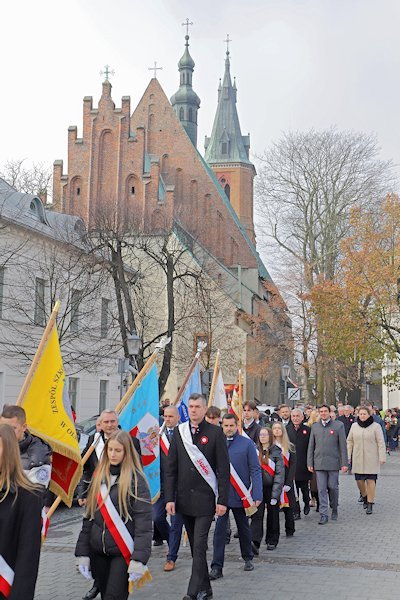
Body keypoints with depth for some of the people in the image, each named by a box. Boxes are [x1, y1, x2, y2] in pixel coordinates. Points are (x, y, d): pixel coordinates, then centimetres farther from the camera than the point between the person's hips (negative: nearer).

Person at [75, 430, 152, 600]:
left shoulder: (136, 480, -7)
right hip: (98, 552, 5)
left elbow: (144, 523, -11)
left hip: (123, 553, -5)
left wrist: (139, 560, -18)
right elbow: (88, 517, 11)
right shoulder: (99, 477, 8)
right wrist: (82, 554, 5)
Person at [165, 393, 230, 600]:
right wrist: (169, 498, 0)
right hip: (184, 499, 4)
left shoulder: (215, 433, -4)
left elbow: (223, 470, -5)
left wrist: (222, 500, -9)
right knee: (195, 546, 12)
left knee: (199, 546, -8)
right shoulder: (179, 432, 6)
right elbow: (170, 469, 7)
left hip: (205, 498, -4)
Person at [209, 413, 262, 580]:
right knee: (219, 531, -3)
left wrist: (257, 495, -13)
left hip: (241, 495, -1)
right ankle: (216, 567, 0)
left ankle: (248, 558, 36)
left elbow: (255, 470, -6)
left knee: (244, 528, 17)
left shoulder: (247, 444, -6)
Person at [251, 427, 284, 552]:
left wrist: (275, 494, -13)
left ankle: (272, 541, 25)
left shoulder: (276, 452, -3)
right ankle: (255, 543, -18)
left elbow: (279, 473, -7)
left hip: (271, 488, -1)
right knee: (257, 515, -10)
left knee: (273, 515, 10)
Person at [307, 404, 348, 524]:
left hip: (333, 462, -2)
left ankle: (334, 509, 28)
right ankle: (323, 515, 3)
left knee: (333, 487, 5)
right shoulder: (315, 427, 9)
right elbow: (311, 446, 11)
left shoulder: (338, 425, 1)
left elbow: (343, 446, -1)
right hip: (319, 463, 2)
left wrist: (344, 463, -5)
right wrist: (310, 463, 5)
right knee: (322, 489, 0)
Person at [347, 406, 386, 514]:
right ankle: (365, 497, 32)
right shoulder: (354, 426, 6)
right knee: (359, 480, 4)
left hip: (371, 459, -3)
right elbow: (349, 441, 10)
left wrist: (382, 457, -8)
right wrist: (348, 456, 6)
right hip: (358, 459, 3)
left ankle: (370, 505, 5)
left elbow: (381, 443, -3)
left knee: (370, 481, -3)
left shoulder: (376, 426, -3)